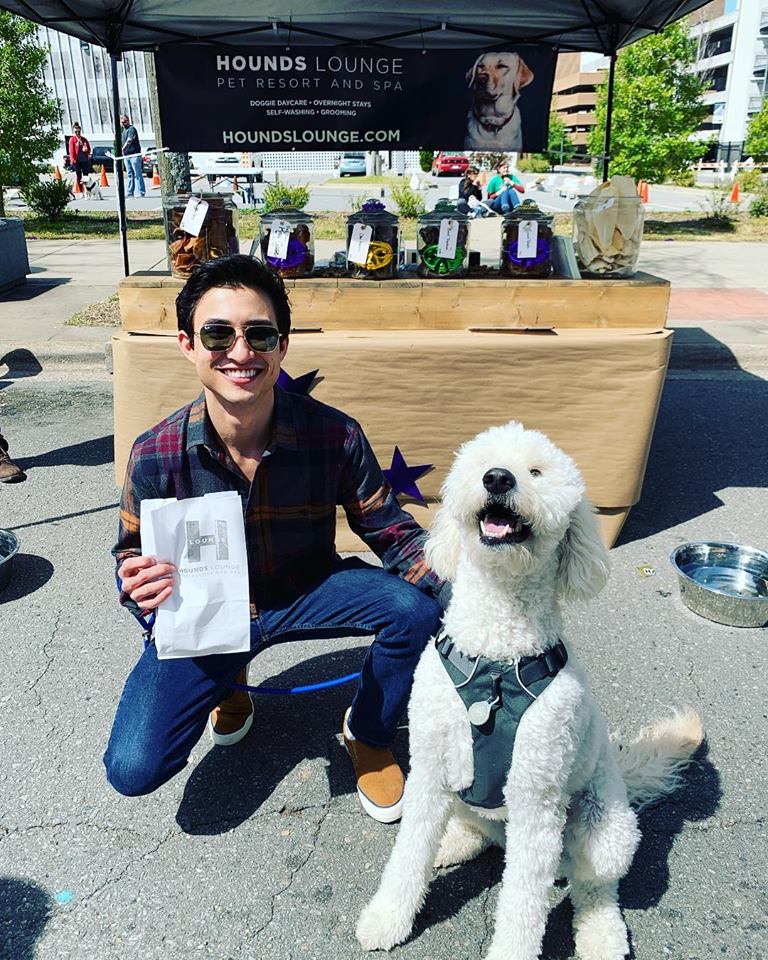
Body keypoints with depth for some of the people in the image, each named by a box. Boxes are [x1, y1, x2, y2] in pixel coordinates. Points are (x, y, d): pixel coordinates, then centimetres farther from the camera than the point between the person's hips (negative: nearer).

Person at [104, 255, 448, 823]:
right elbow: (132, 559, -5)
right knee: (133, 770, -14)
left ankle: (369, 736, 5)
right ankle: (228, 683, 21)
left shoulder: (335, 436, -22)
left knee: (416, 606, -27)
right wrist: (140, 588, -30)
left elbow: (391, 531, -13)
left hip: (309, 593, 0)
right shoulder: (156, 456, -20)